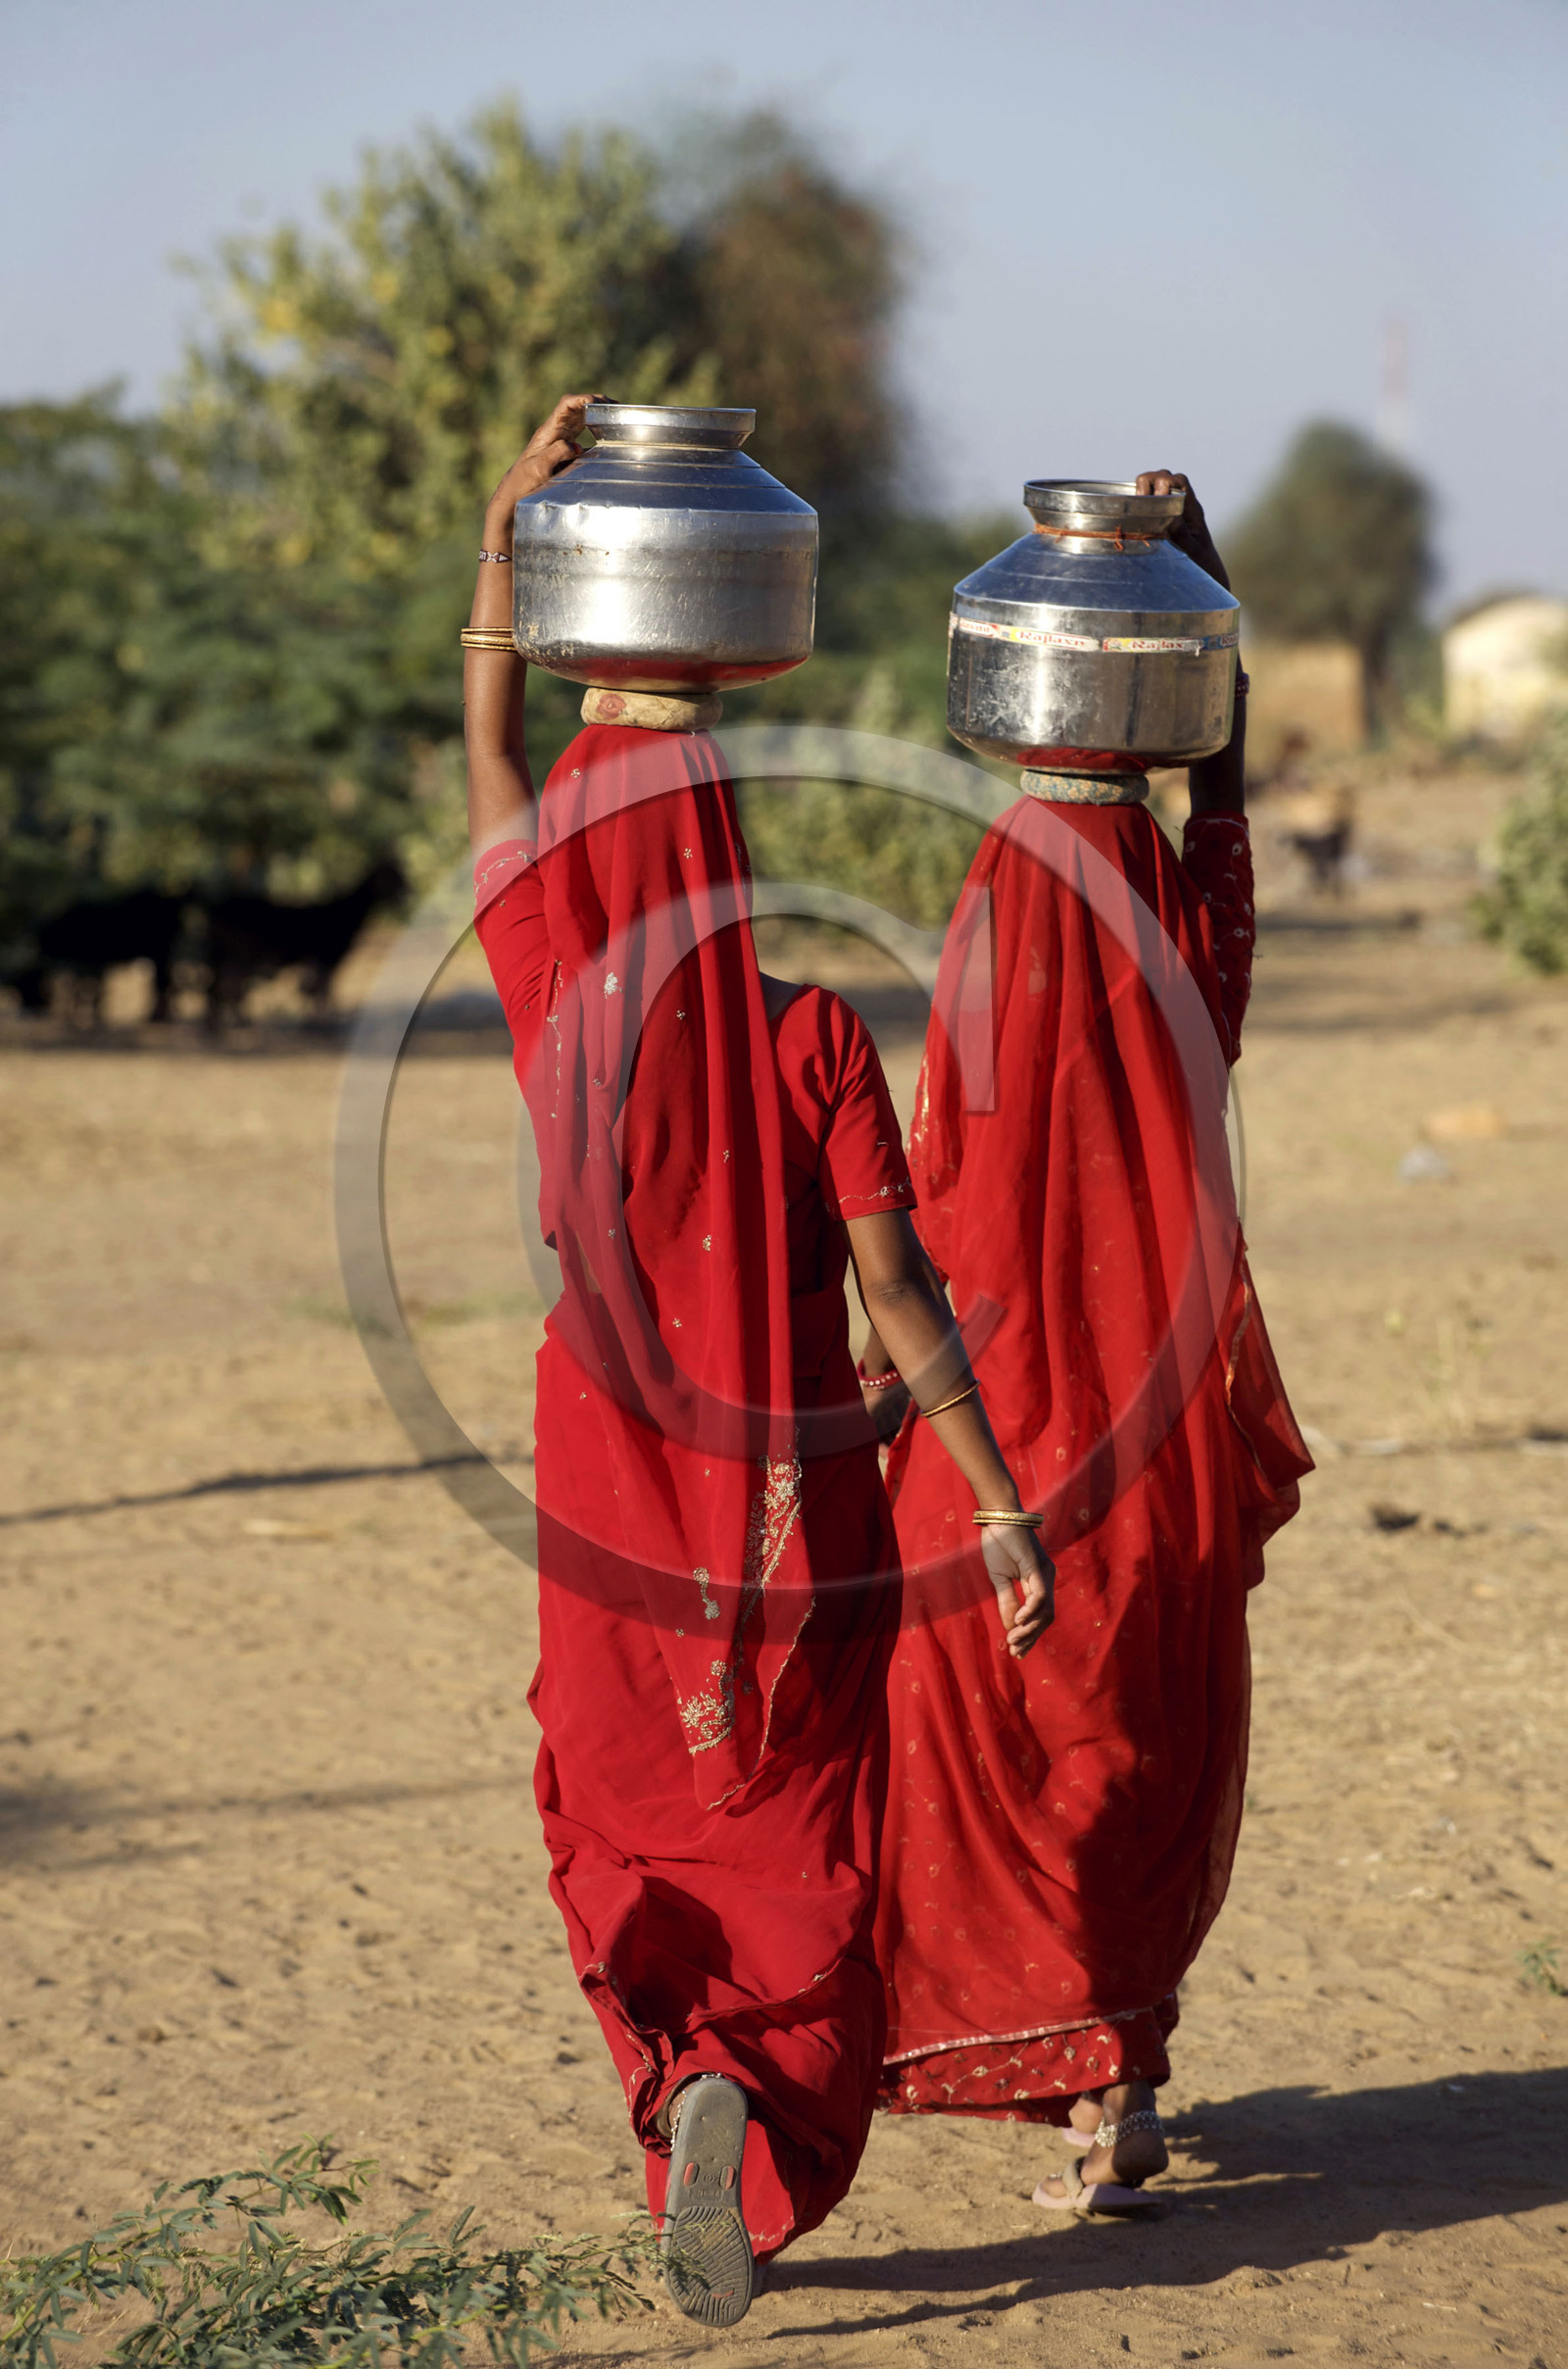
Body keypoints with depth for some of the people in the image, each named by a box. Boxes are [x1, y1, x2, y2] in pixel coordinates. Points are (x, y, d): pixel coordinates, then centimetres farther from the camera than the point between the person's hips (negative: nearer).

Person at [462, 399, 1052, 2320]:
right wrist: (1004, 1510, -8)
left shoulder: (561, 1020, -6)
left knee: (622, 1838, 18)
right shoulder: (813, 1042, -10)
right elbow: (900, 1291, -12)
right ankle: (758, 2141, -10)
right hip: (803, 1510, -1)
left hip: (616, 1511, 1)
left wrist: (508, 522, 11)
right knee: (802, 1870, 11)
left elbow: (490, 764, 6)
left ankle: (688, 2080, -5)